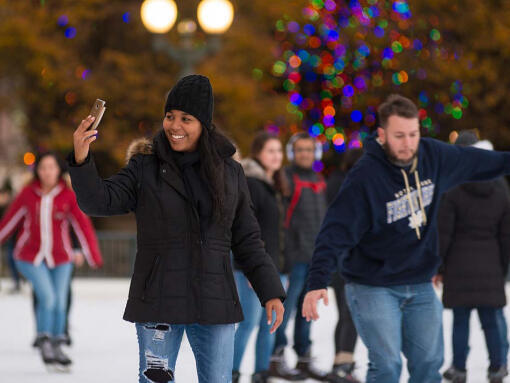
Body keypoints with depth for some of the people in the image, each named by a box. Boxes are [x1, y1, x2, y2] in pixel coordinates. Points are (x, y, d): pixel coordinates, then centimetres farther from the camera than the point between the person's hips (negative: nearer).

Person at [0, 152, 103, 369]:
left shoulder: (68, 196, -8)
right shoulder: (28, 194, -6)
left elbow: (83, 226, -10)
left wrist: (94, 257, -16)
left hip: (60, 258, 1)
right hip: (31, 257, -1)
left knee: (60, 303, 4)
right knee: (47, 297, -17)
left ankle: (57, 347, 25)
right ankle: (44, 343, 2)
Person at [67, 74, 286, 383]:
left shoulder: (230, 173, 6)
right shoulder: (145, 168, 1)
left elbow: (247, 241, 10)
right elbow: (100, 201, -12)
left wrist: (271, 291, 3)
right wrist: (82, 161, -29)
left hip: (214, 302, 2)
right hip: (158, 301, -2)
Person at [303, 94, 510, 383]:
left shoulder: (433, 156, -4)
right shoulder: (364, 177, -22)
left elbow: (474, 162, 16)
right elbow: (337, 232, -27)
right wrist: (318, 282, -38)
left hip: (421, 288, 6)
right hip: (373, 289, -6)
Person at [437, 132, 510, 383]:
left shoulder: (452, 190, -9)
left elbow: (443, 233, -8)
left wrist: (438, 266, 2)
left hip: (459, 265, -3)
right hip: (490, 265, 3)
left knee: (460, 320, 4)